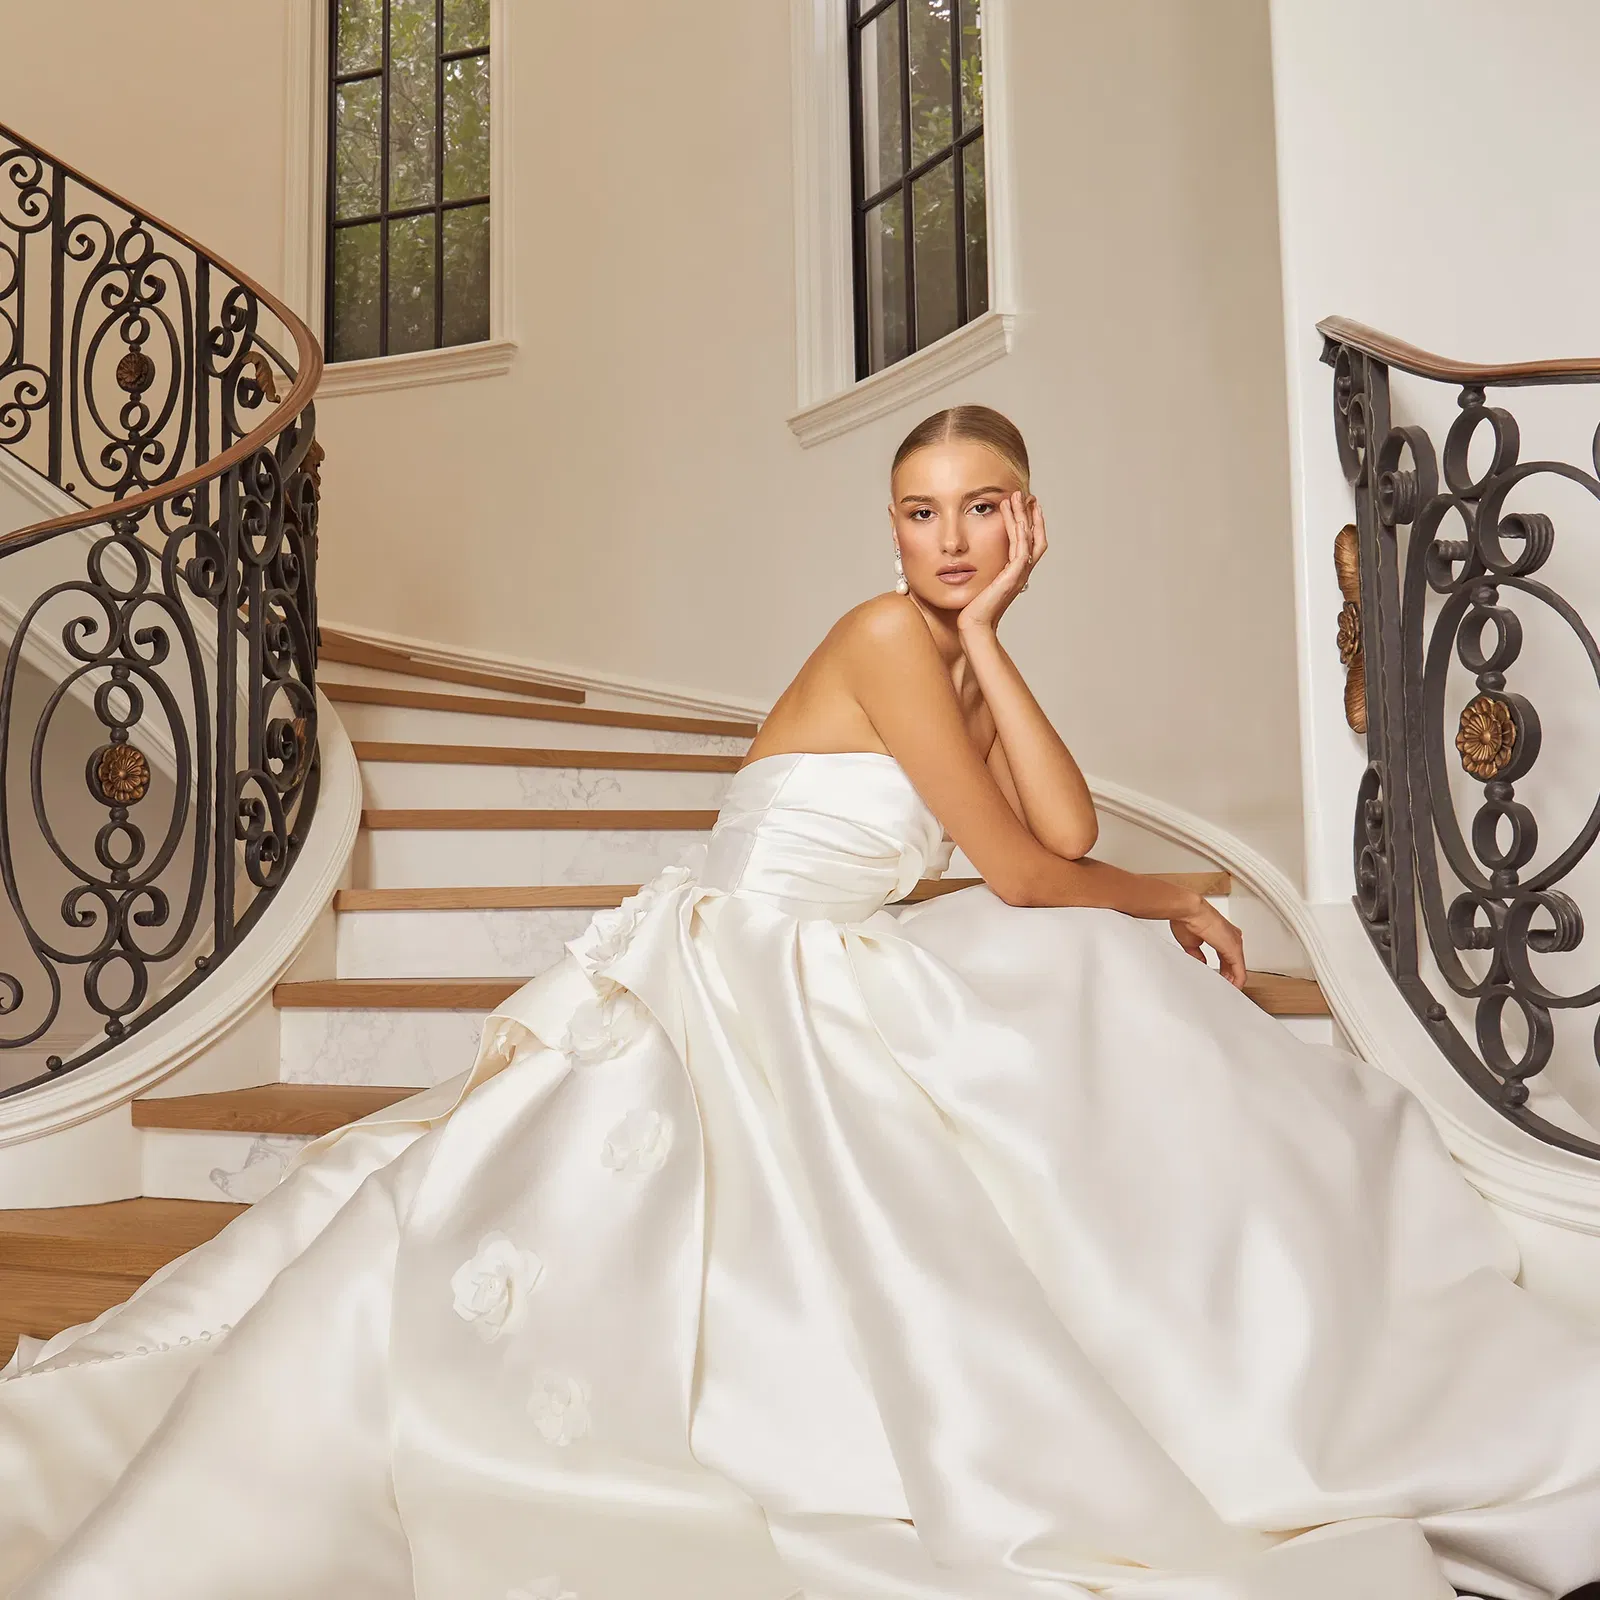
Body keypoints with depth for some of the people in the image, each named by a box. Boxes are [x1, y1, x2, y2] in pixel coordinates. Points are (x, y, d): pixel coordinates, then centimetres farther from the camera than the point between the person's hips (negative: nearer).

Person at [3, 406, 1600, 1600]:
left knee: (1121, 992, 8)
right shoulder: (886, 632, -11)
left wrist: (985, 633, -4)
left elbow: (1067, 830, -3)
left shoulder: (958, 662, 15)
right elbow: (1021, 870, -13)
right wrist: (1178, 905, 5)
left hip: (831, 1005, 9)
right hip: (727, 993, -9)